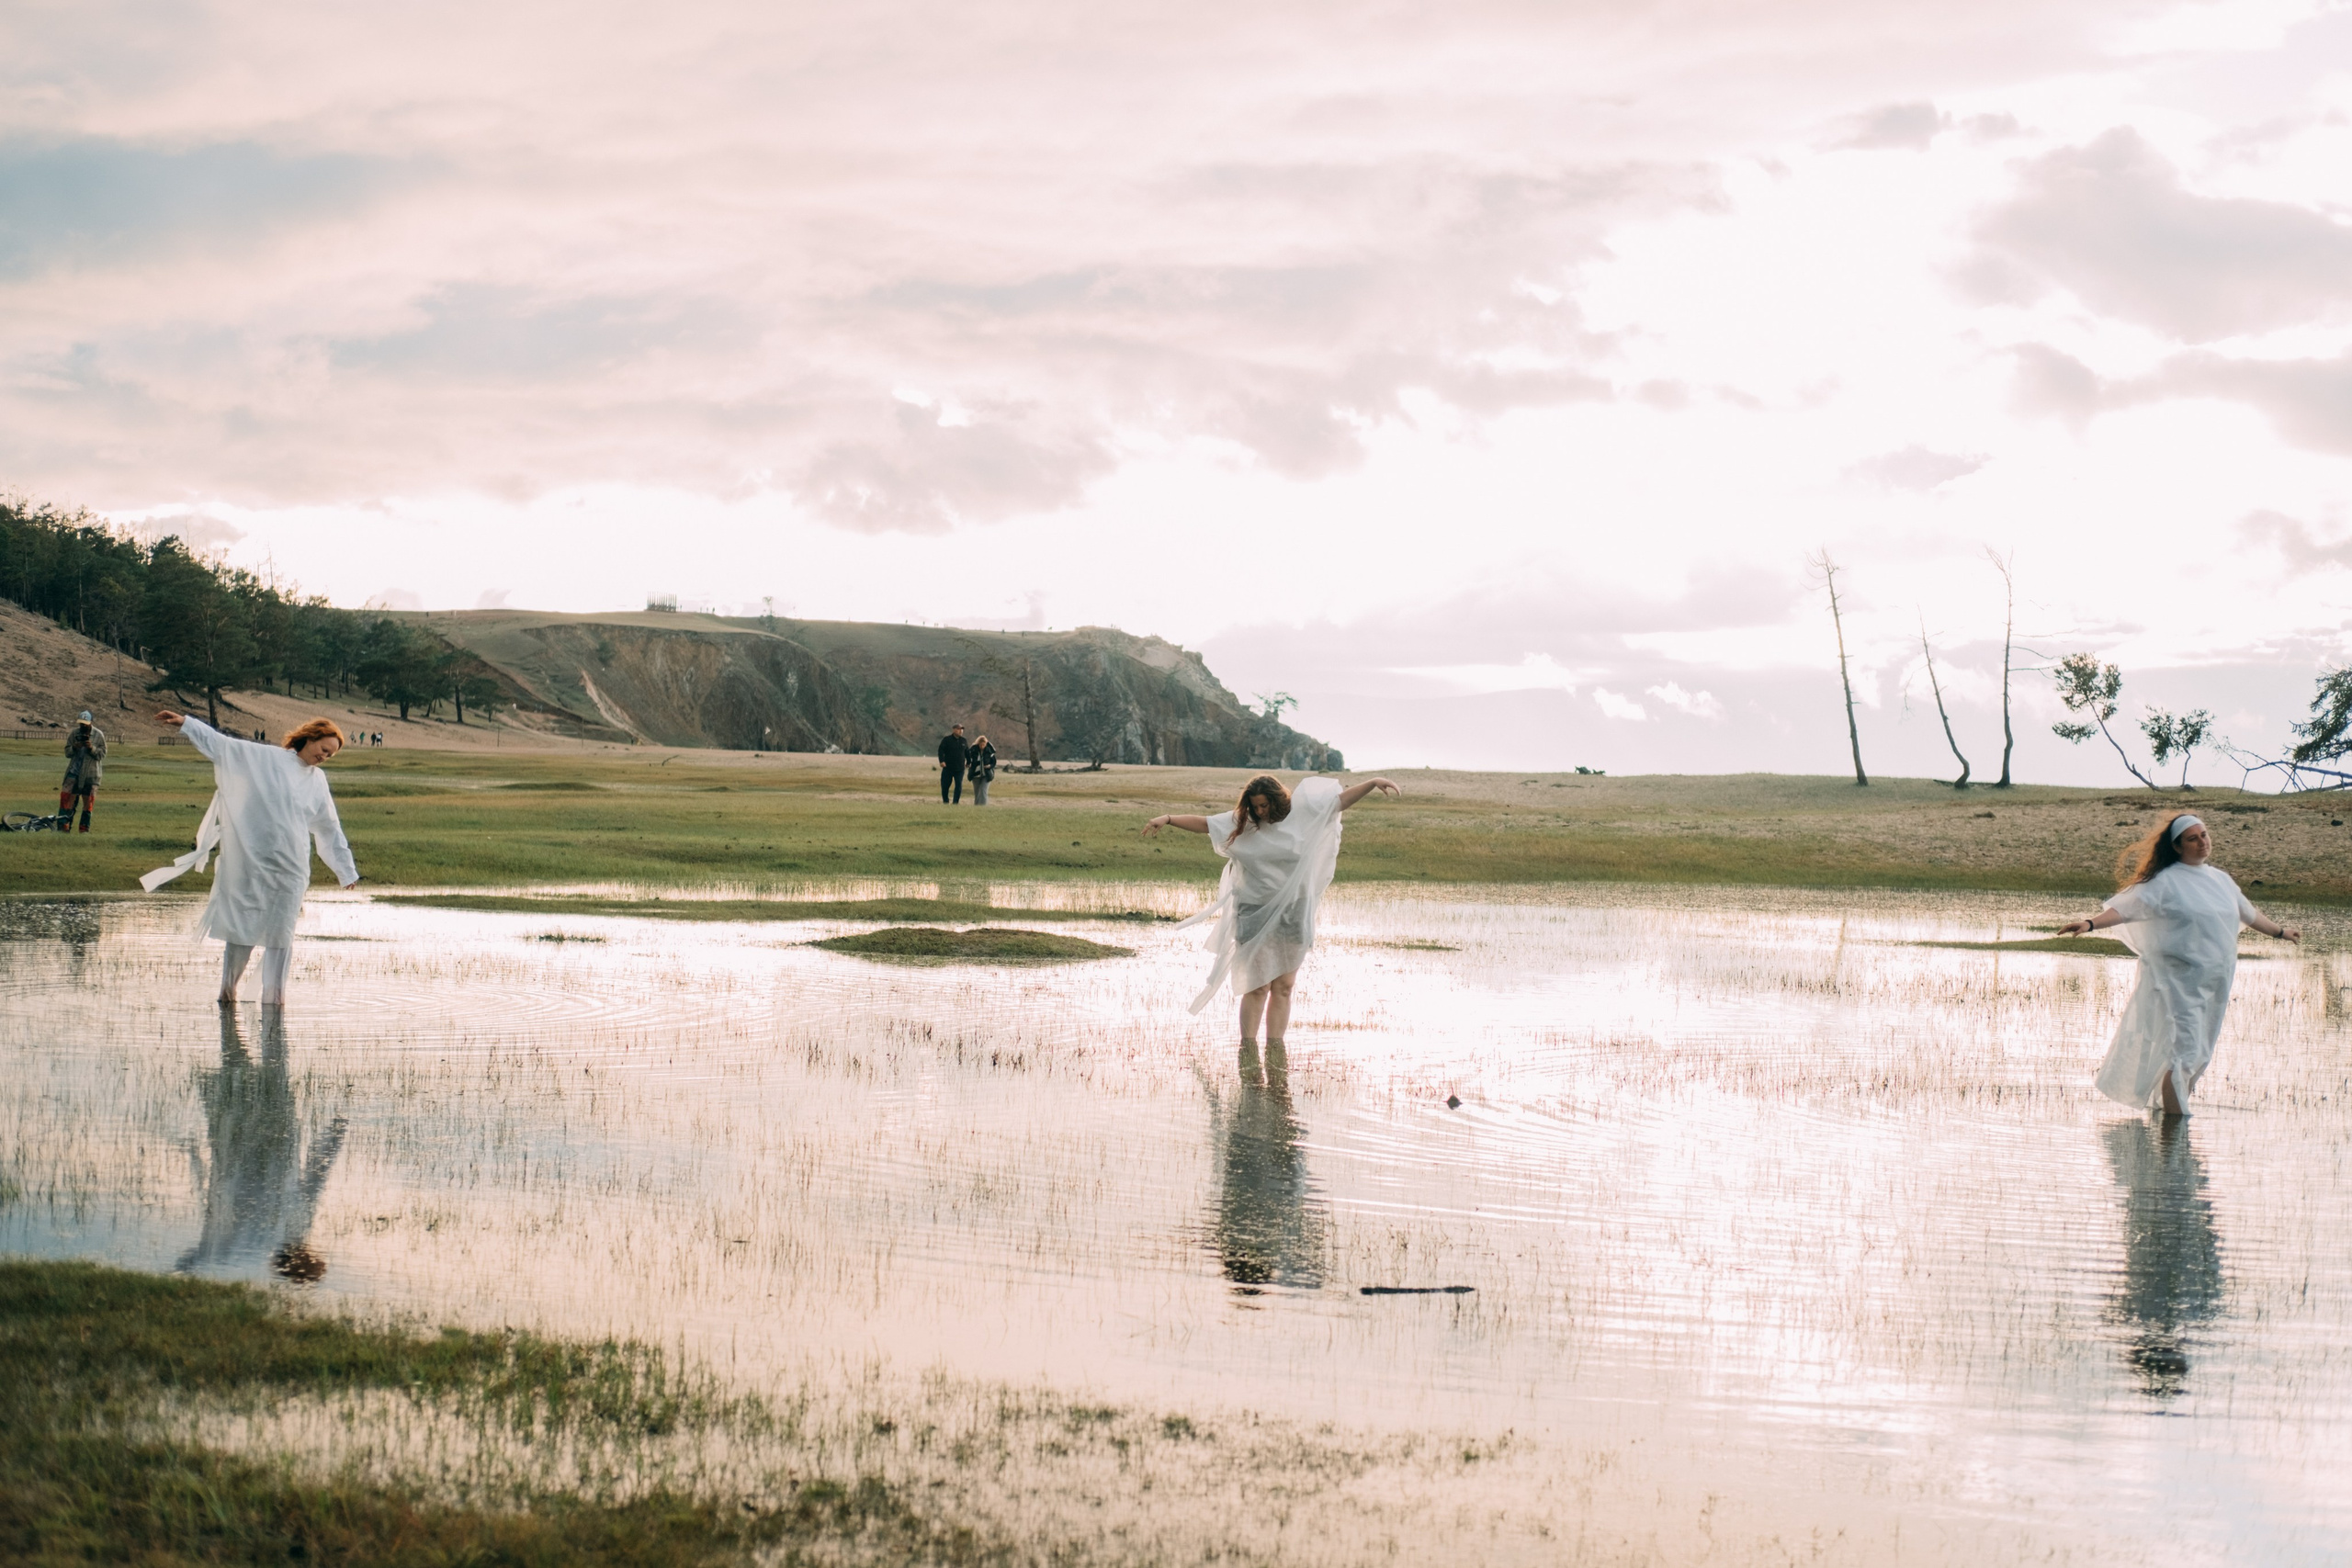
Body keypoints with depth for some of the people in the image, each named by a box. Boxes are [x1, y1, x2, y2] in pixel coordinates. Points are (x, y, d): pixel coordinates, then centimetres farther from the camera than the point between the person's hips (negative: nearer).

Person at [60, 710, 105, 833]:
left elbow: (102, 754, -3)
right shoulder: (73, 733, 3)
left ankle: (85, 828, 13)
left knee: (88, 800, 5)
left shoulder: (99, 735, -3)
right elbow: (67, 753, 5)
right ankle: (63, 826, -4)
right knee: (67, 798, -6)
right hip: (74, 772, 1)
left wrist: (92, 748, -20)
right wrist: (74, 748, -15)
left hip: (90, 774, -1)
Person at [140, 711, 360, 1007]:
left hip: (291, 868, 4)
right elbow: (223, 745, -4)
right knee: (243, 924, 1)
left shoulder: (318, 782, 13)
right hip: (252, 861, -3)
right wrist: (185, 723, -11)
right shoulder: (265, 758, 0)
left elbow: (330, 829, 19)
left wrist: (346, 870, 23)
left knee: (281, 930, 2)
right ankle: (228, 988, 12)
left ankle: (274, 994, 8)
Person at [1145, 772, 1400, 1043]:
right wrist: (1167, 820, -5)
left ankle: (1275, 1043, 10)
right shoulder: (1240, 823, 0)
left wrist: (1373, 783, -5)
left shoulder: (1302, 814, 0)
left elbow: (1342, 800, 1)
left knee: (1283, 986, 5)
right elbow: (1202, 823, 3)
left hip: (1292, 914, 1)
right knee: (1257, 986, -4)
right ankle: (1247, 1046, -1)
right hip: (1255, 914, -1)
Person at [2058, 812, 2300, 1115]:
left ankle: (2165, 1109, 18)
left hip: (2215, 982, 7)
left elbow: (2249, 914, 31)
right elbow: (2125, 907, -16)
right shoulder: (2166, 882, -7)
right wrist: (2090, 923, -32)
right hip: (2179, 981, -7)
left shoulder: (2220, 879, 13)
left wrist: (2281, 931, 44)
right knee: (2183, 1053, -13)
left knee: (2200, 1058, 8)